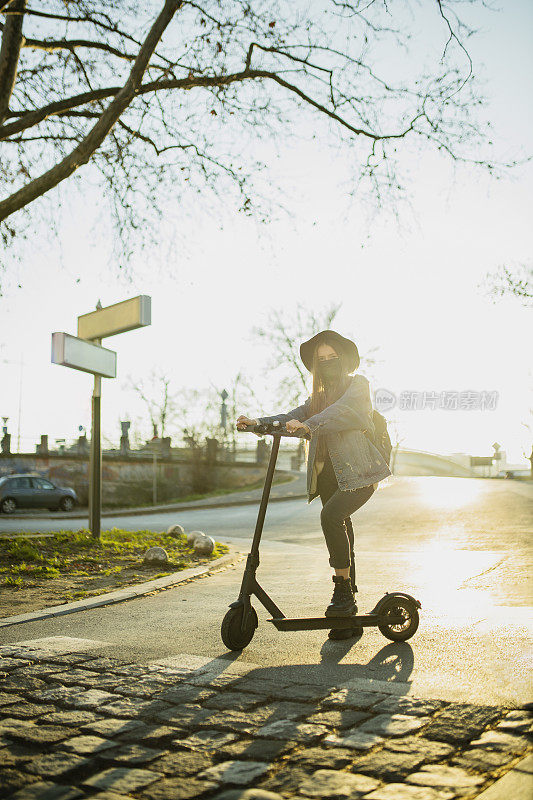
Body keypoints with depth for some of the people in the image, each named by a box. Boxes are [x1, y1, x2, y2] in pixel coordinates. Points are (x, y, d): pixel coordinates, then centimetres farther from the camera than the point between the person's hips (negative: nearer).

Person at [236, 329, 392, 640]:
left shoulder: (358, 384, 1)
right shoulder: (319, 396, 21)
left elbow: (341, 411, -19)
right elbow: (294, 417, 10)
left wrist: (307, 425, -34)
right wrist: (257, 422, -6)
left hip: (359, 474, -6)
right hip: (329, 475, 7)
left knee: (331, 516, -28)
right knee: (342, 535, 8)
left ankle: (344, 590, -17)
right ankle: (349, 616, 17)